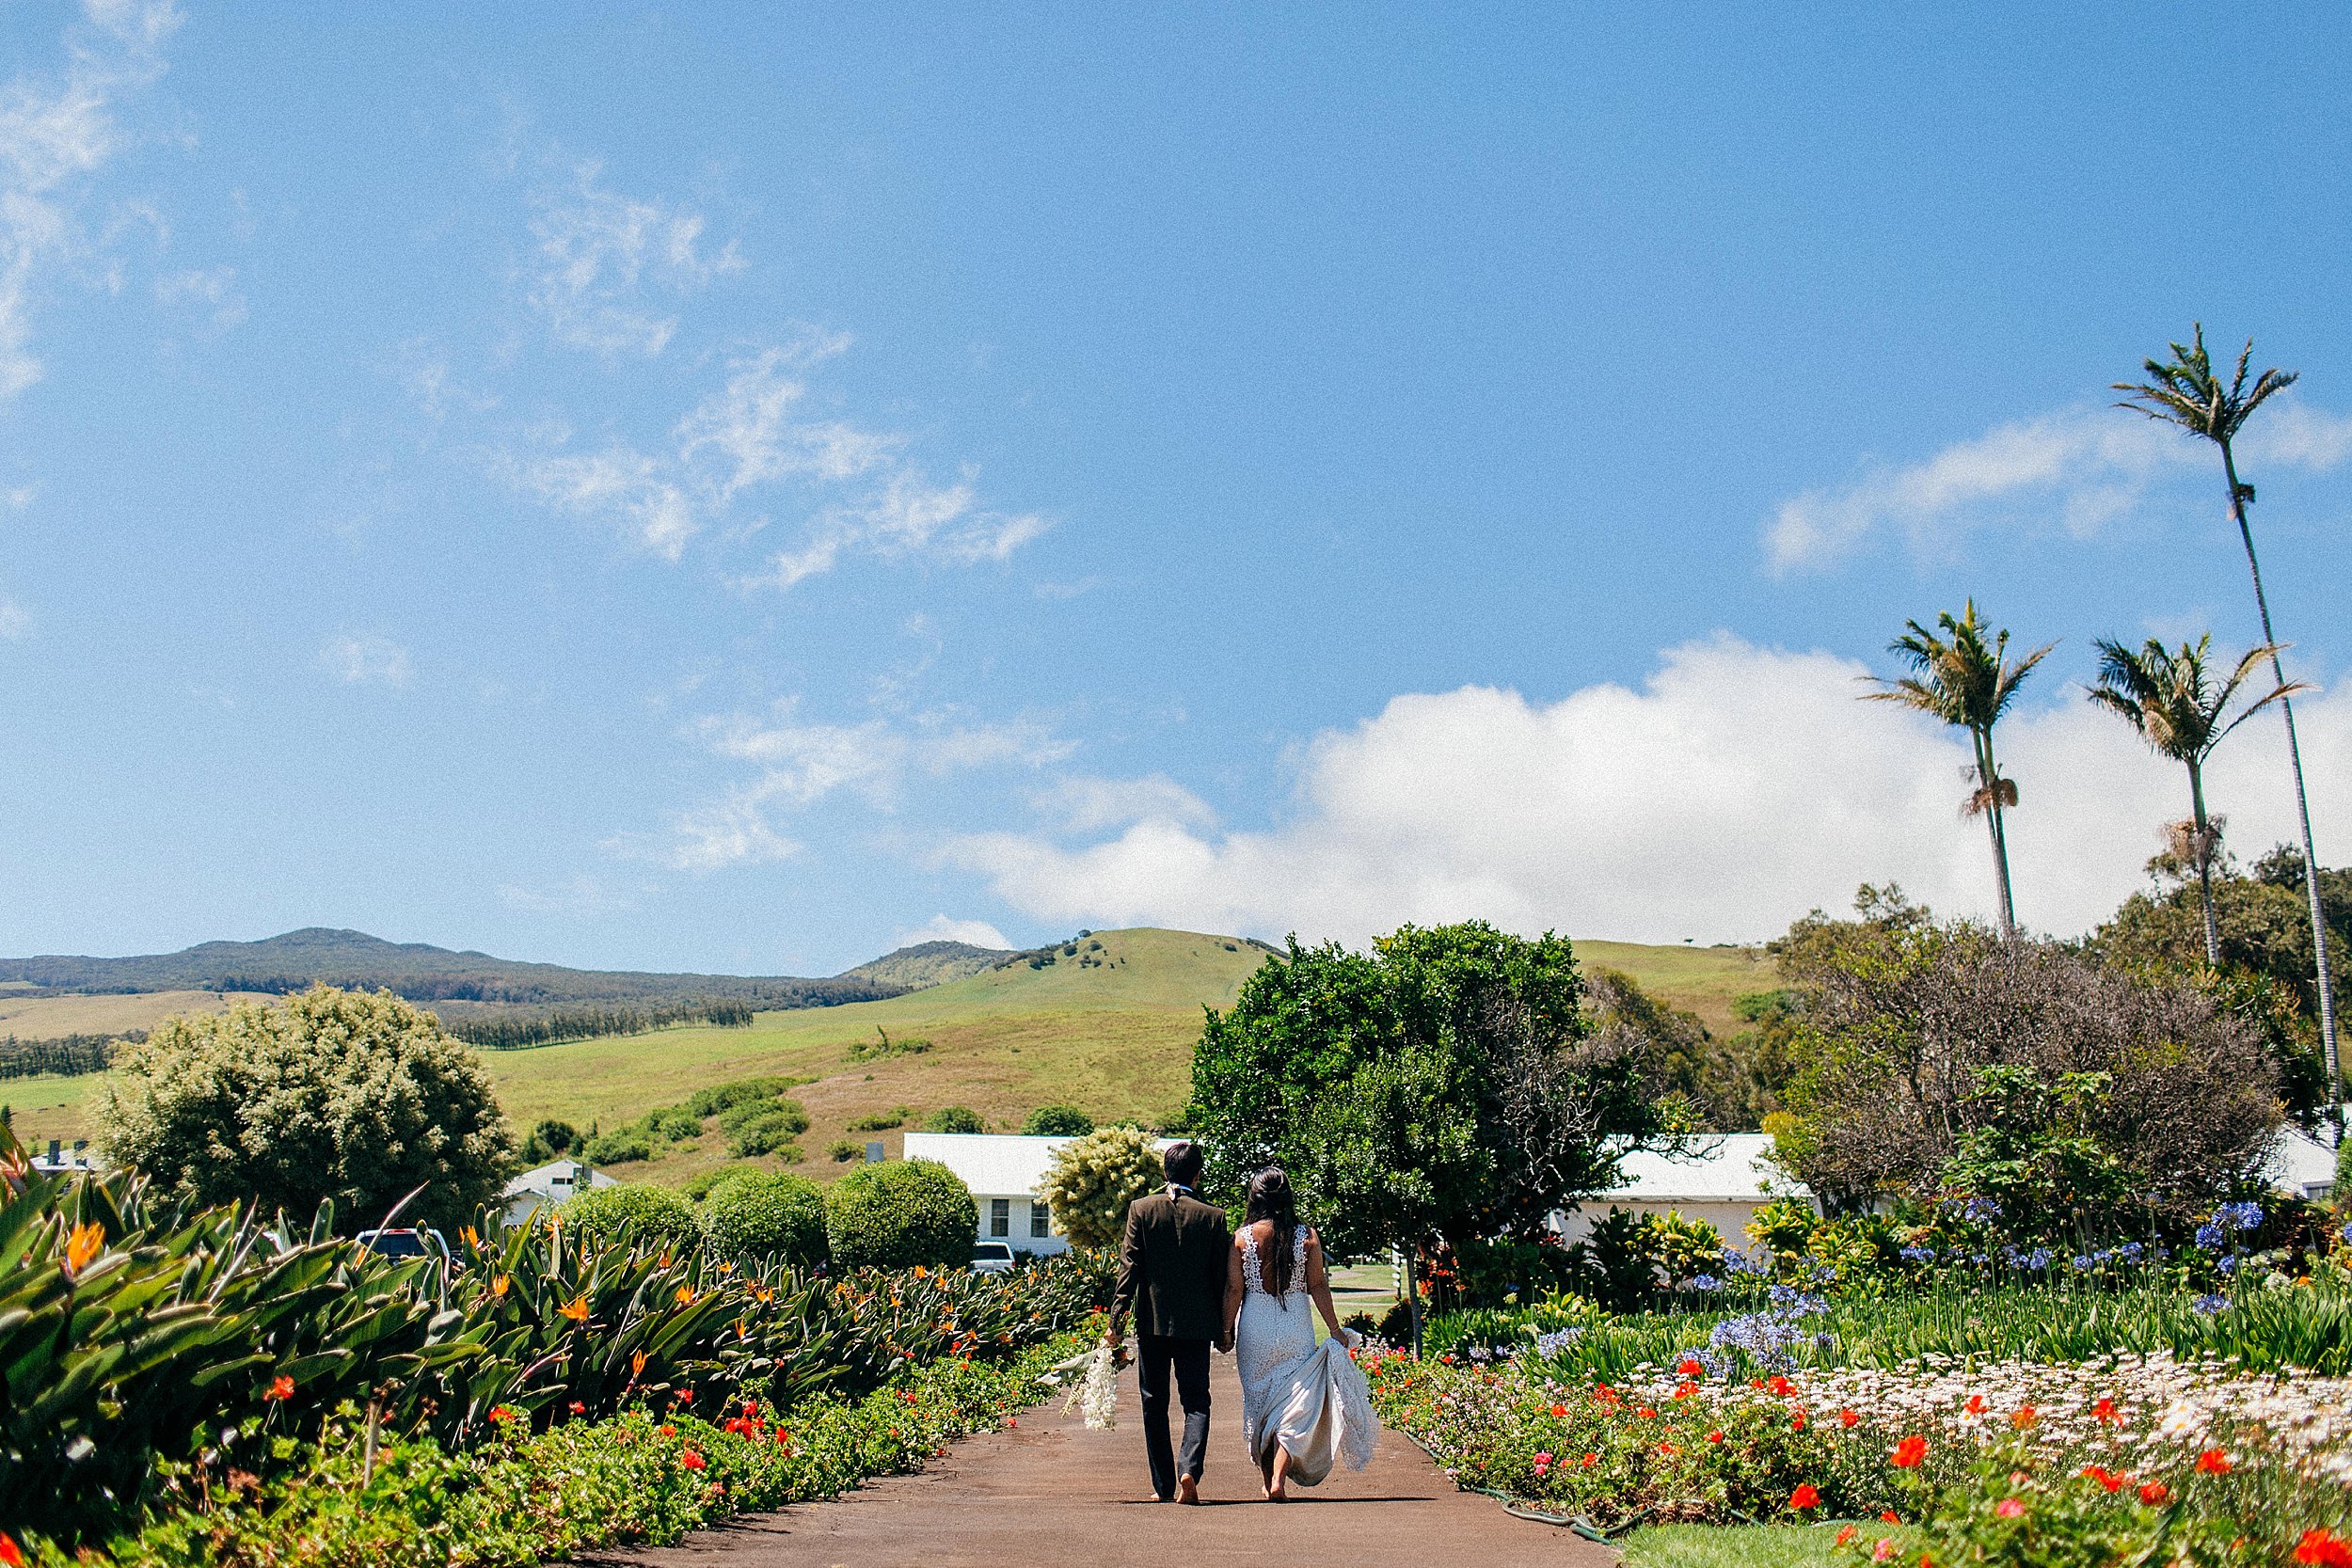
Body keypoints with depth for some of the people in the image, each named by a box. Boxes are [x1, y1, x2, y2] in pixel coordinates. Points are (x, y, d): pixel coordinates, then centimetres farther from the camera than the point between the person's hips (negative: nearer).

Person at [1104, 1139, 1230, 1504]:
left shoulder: (1141, 1208, -3)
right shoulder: (1213, 1216, -3)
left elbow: (1129, 1267, -5)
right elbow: (1221, 1278, 1)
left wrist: (1116, 1321, -3)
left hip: (1152, 1322, 1)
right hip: (1196, 1324, 0)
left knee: (1154, 1405, 11)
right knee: (1196, 1401, 7)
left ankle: (1164, 1486, 13)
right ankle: (1189, 1469, -14)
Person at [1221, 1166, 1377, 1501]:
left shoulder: (1241, 1238, -4)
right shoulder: (1307, 1237, -3)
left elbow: (1234, 1290, -4)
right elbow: (1318, 1286, -2)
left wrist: (1226, 1331, 6)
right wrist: (1335, 1330, 6)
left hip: (1254, 1329, 1)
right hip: (1295, 1329, 0)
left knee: (1258, 1405, 14)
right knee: (1294, 1406, 4)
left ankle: (1268, 1481, 19)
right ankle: (1279, 1479, -11)